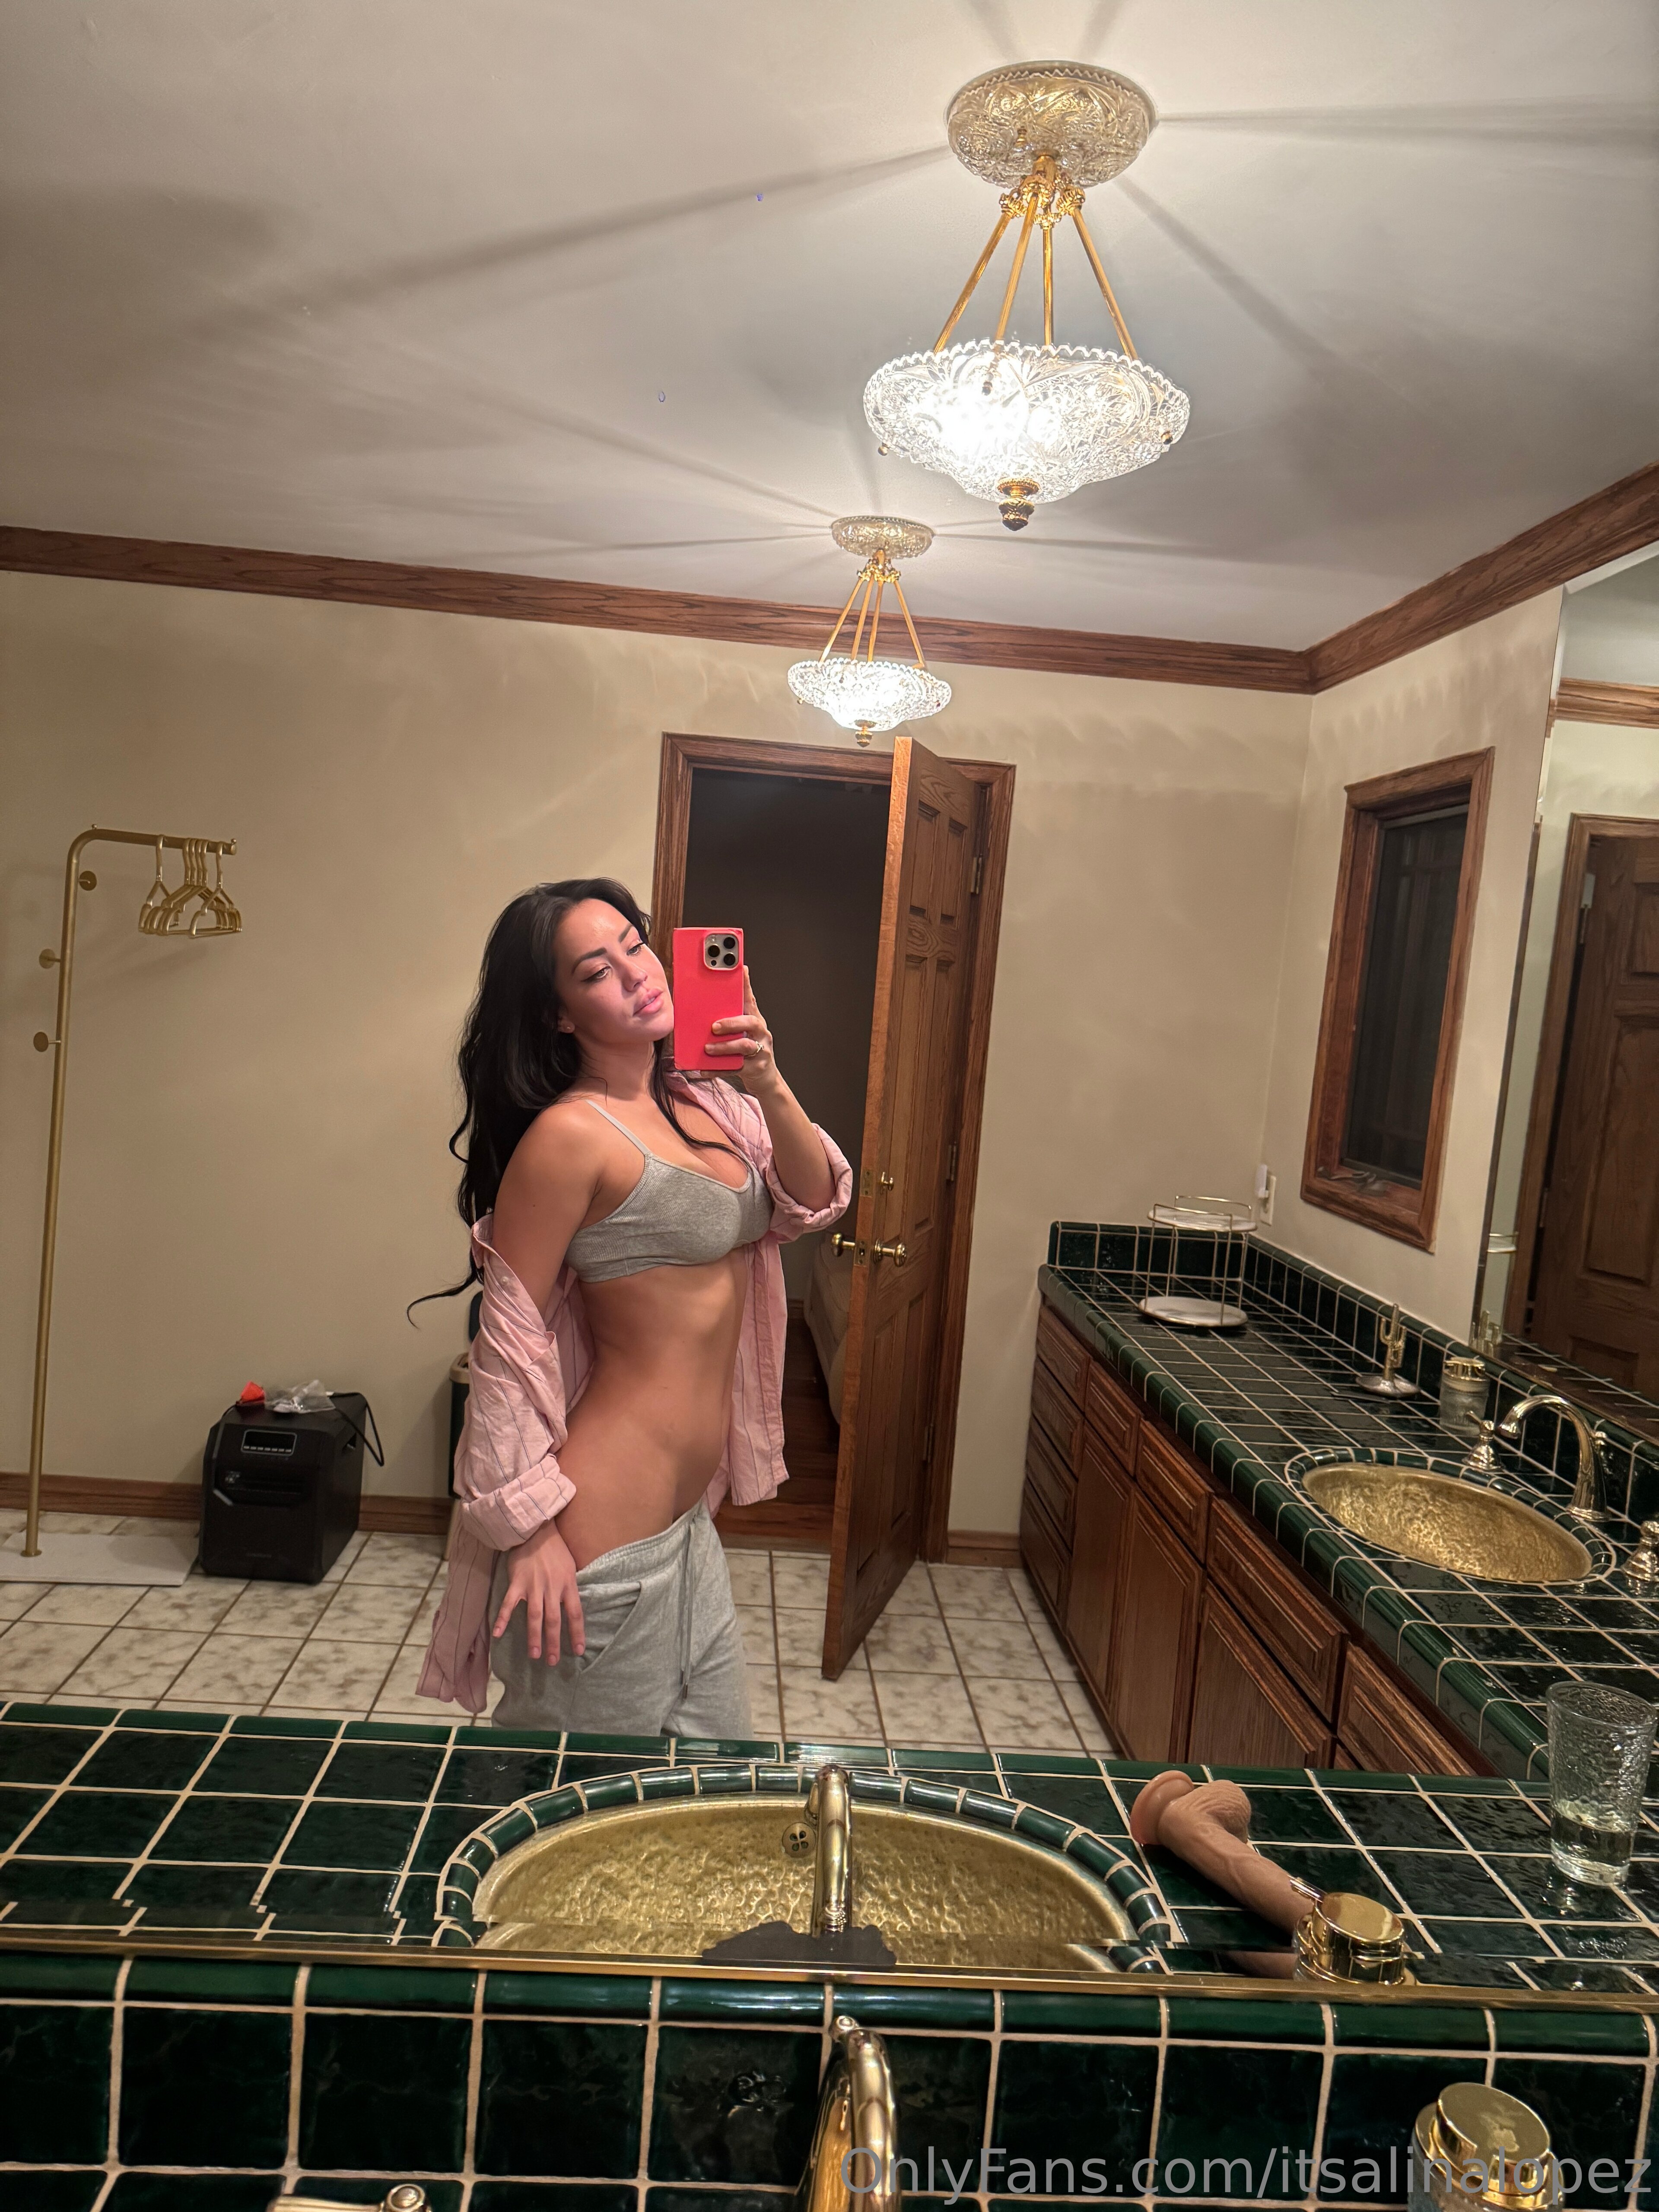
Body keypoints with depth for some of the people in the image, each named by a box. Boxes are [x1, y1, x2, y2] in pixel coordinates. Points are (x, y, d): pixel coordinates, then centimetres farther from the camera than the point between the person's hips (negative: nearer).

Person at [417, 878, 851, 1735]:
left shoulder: (705, 1105, 5)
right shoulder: (569, 1135, -18)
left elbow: (812, 1204, 4)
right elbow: (510, 1343, -15)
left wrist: (771, 1089, -12)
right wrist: (532, 1528, -14)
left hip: (689, 1521, 8)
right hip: (606, 1537, -8)